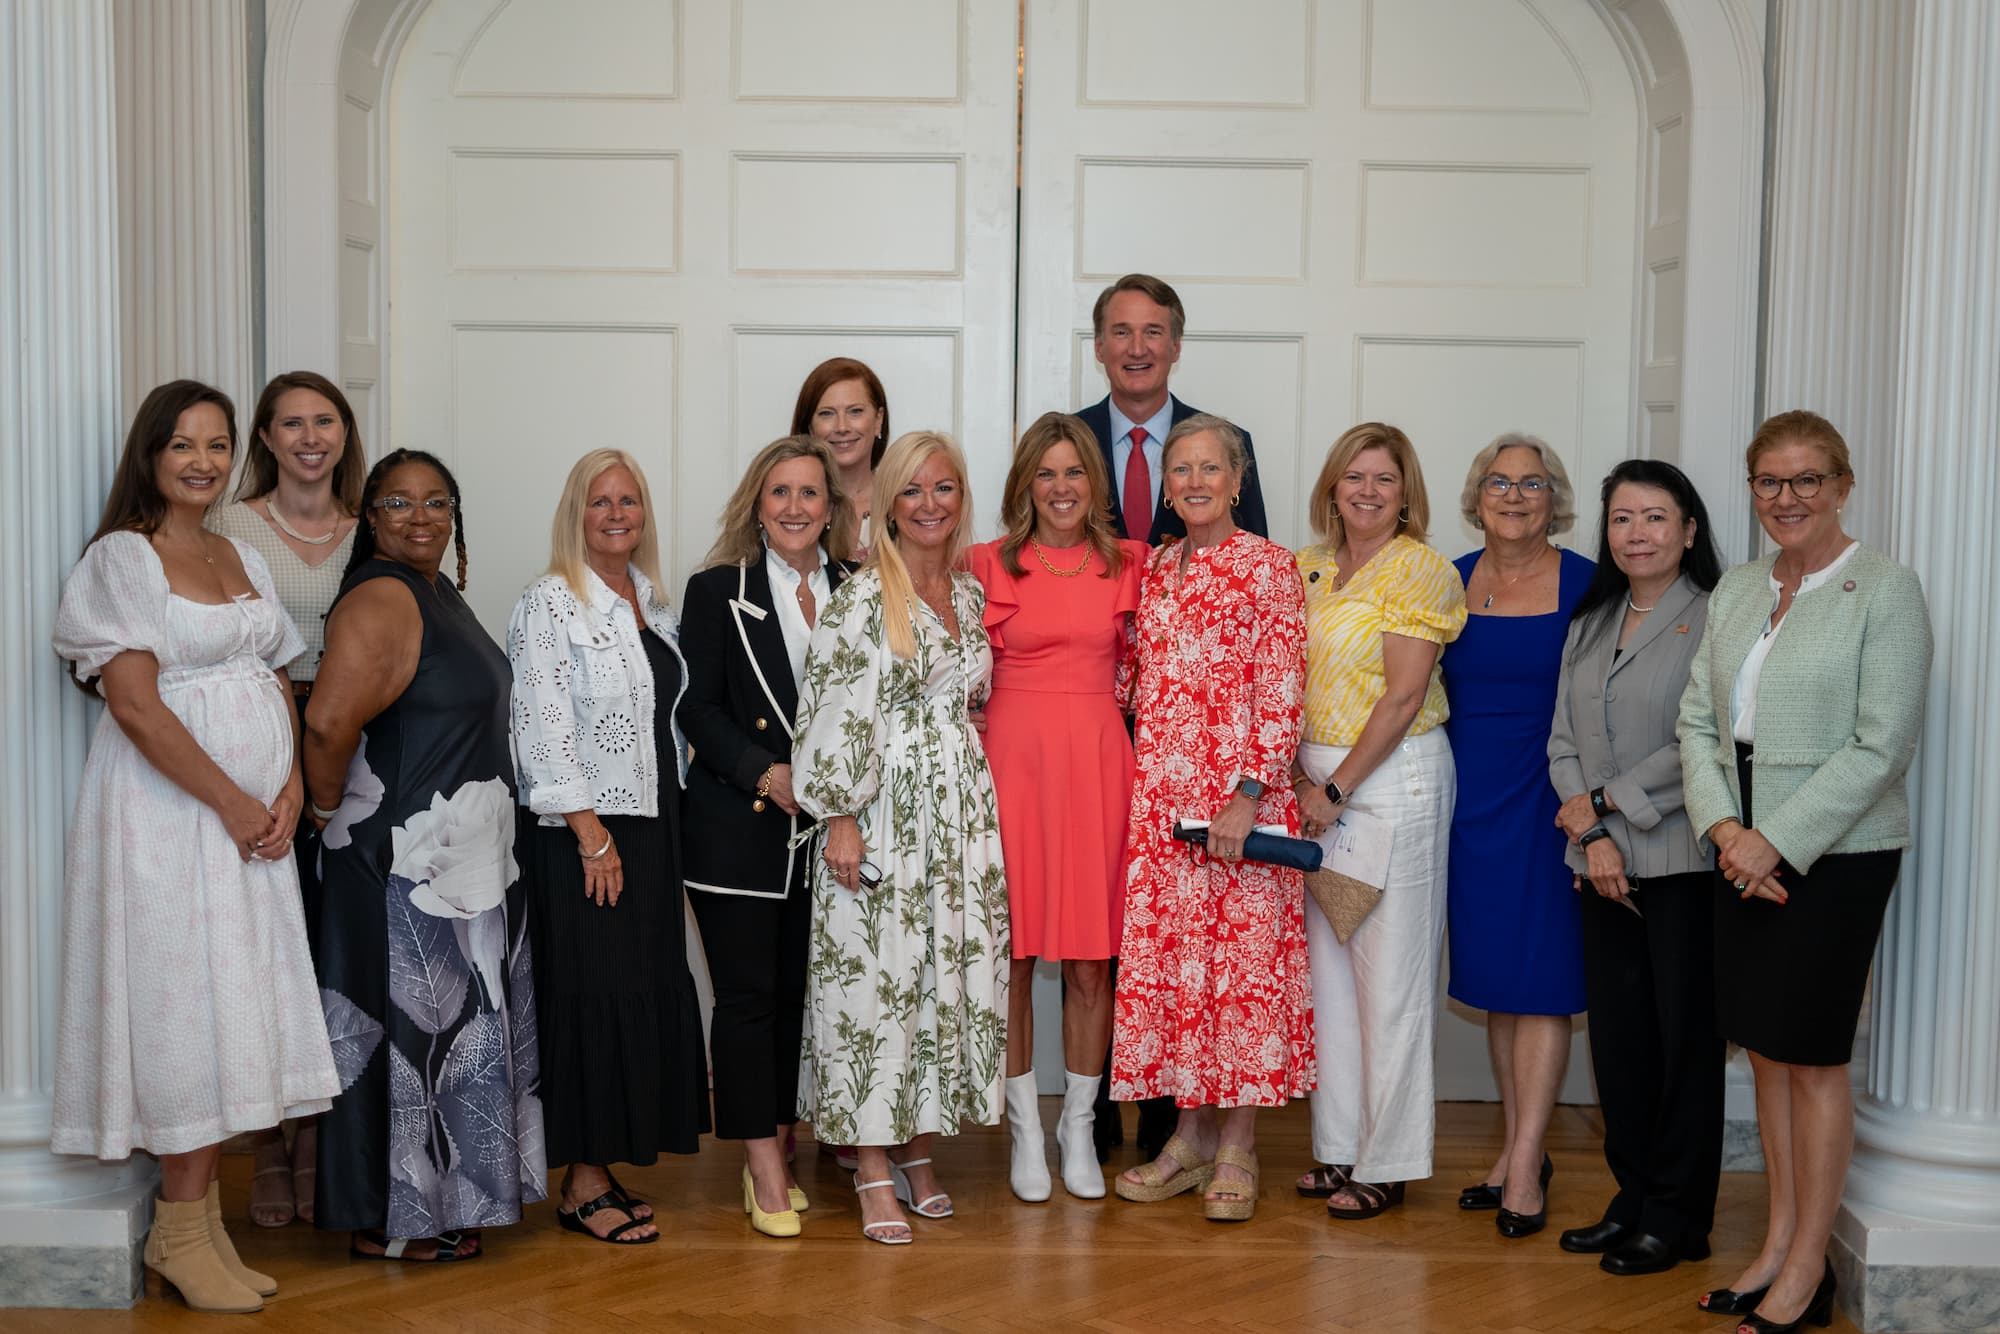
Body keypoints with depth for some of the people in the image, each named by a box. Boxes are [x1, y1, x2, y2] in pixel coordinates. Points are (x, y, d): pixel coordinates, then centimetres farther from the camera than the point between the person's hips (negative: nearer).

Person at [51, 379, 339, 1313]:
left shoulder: (243, 558, 15)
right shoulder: (122, 557, -7)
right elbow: (135, 706, -14)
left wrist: (291, 788, -2)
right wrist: (232, 803, -14)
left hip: (258, 816, 7)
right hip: (170, 808, -7)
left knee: (235, 1014, 7)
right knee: (189, 1006, -4)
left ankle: (202, 1221, 16)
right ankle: (179, 1233, 7)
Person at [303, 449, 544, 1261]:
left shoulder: (439, 594, 12)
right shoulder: (381, 599, -18)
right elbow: (329, 721, -30)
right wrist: (330, 811, -15)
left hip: (463, 858, 10)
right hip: (403, 863, -10)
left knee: (448, 1027, 17)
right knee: (408, 1028, 0)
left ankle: (438, 1196, 30)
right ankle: (387, 1223, 13)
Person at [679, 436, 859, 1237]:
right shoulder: (716, 592, 0)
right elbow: (698, 706, -4)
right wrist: (765, 772, -15)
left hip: (823, 827, 3)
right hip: (739, 826, -3)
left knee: (799, 992, 9)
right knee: (748, 995, -1)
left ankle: (773, 1149, 21)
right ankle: (764, 1169, 5)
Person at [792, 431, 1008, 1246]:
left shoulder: (970, 594, 11)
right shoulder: (862, 597, -8)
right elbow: (835, 711, -12)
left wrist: (978, 798, 16)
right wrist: (840, 816, -15)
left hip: (961, 808, 6)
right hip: (882, 811, -6)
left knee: (951, 970, 8)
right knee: (874, 974, -3)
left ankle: (920, 1146, 22)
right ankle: (874, 1169, 7)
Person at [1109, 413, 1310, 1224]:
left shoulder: (1269, 568, -3)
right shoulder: (1154, 569, 13)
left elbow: (1281, 696, -9)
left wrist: (1246, 797, -17)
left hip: (1240, 793, -5)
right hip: (1159, 792, 5)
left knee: (1242, 955, -1)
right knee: (1163, 954, 7)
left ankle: (1236, 1150, 10)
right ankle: (1190, 1134, 19)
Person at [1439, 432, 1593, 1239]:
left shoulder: (1585, 585, -5)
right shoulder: (1451, 582, 7)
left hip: (1548, 798, -4)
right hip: (1472, 799, 4)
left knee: (1541, 980, -3)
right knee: (1494, 978, 10)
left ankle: (1525, 1167, 2)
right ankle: (1518, 1148, 21)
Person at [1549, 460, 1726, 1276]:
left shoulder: (1714, 618, -7)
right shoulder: (1589, 624, 15)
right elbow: (1563, 741, 11)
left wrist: (1608, 801, -9)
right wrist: (1594, 836, -3)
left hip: (1685, 864, -6)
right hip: (1604, 867, 6)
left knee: (1684, 1036, 2)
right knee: (1617, 1033, 10)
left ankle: (1677, 1216, 13)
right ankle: (1633, 1198, 22)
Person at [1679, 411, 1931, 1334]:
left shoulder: (1883, 591, -8)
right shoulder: (1736, 590, 11)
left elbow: (1880, 747, -14)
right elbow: (1697, 720, 8)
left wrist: (1777, 841, -17)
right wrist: (1722, 826, -7)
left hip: (1835, 855, -6)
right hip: (1742, 853, 6)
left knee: (1812, 1058, 2)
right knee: (1765, 1051, 12)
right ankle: (1776, 1245, 24)